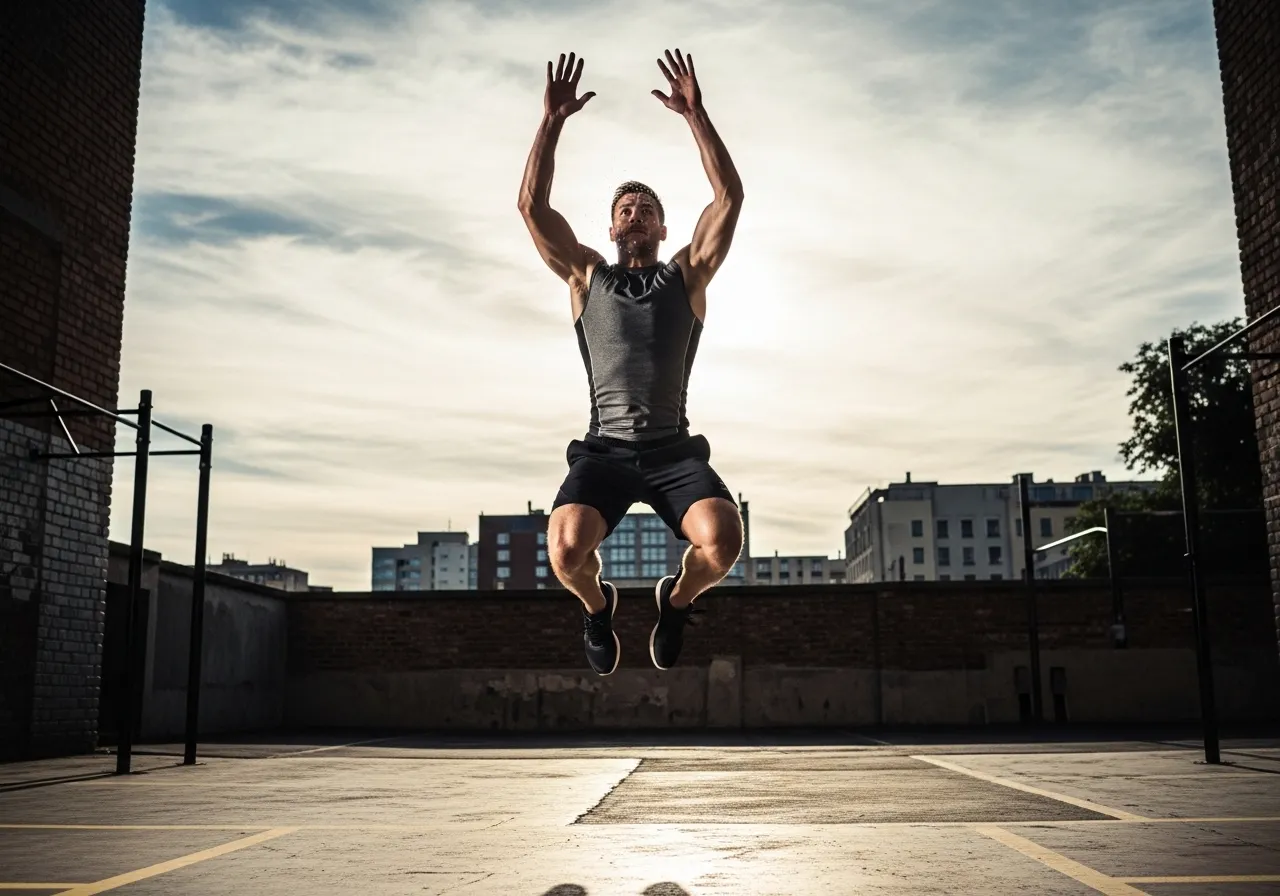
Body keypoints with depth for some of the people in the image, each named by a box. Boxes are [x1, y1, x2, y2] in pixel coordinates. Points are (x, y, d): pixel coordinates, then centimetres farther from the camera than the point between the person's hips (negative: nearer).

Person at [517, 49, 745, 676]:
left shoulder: (687, 277, 15)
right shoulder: (587, 278, 16)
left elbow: (729, 197, 4)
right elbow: (532, 205, 6)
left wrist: (695, 115, 0)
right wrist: (553, 120, 1)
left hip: (674, 450, 0)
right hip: (604, 449, 0)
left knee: (723, 539, -28)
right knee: (566, 548, -29)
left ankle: (677, 600, 9)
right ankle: (597, 606, 10)